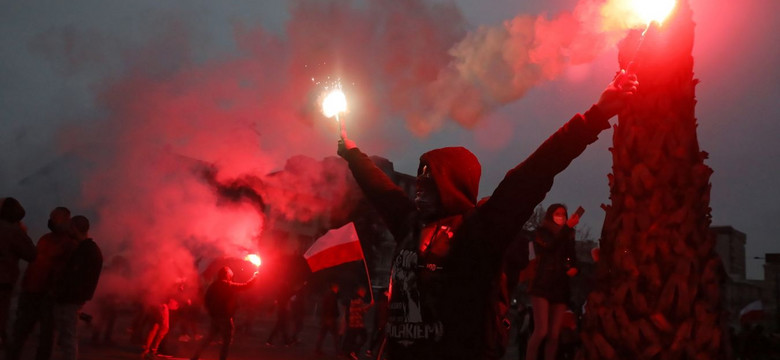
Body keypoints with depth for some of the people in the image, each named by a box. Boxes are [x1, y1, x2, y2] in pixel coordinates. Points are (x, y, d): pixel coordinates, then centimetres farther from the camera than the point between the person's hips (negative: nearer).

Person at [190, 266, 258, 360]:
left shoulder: (213, 285, 5)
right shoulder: (229, 285, -13)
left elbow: (207, 299, 11)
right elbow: (245, 286, -7)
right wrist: (254, 277, 7)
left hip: (214, 316, 7)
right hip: (225, 317, -7)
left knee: (210, 337, 19)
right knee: (227, 340, 4)